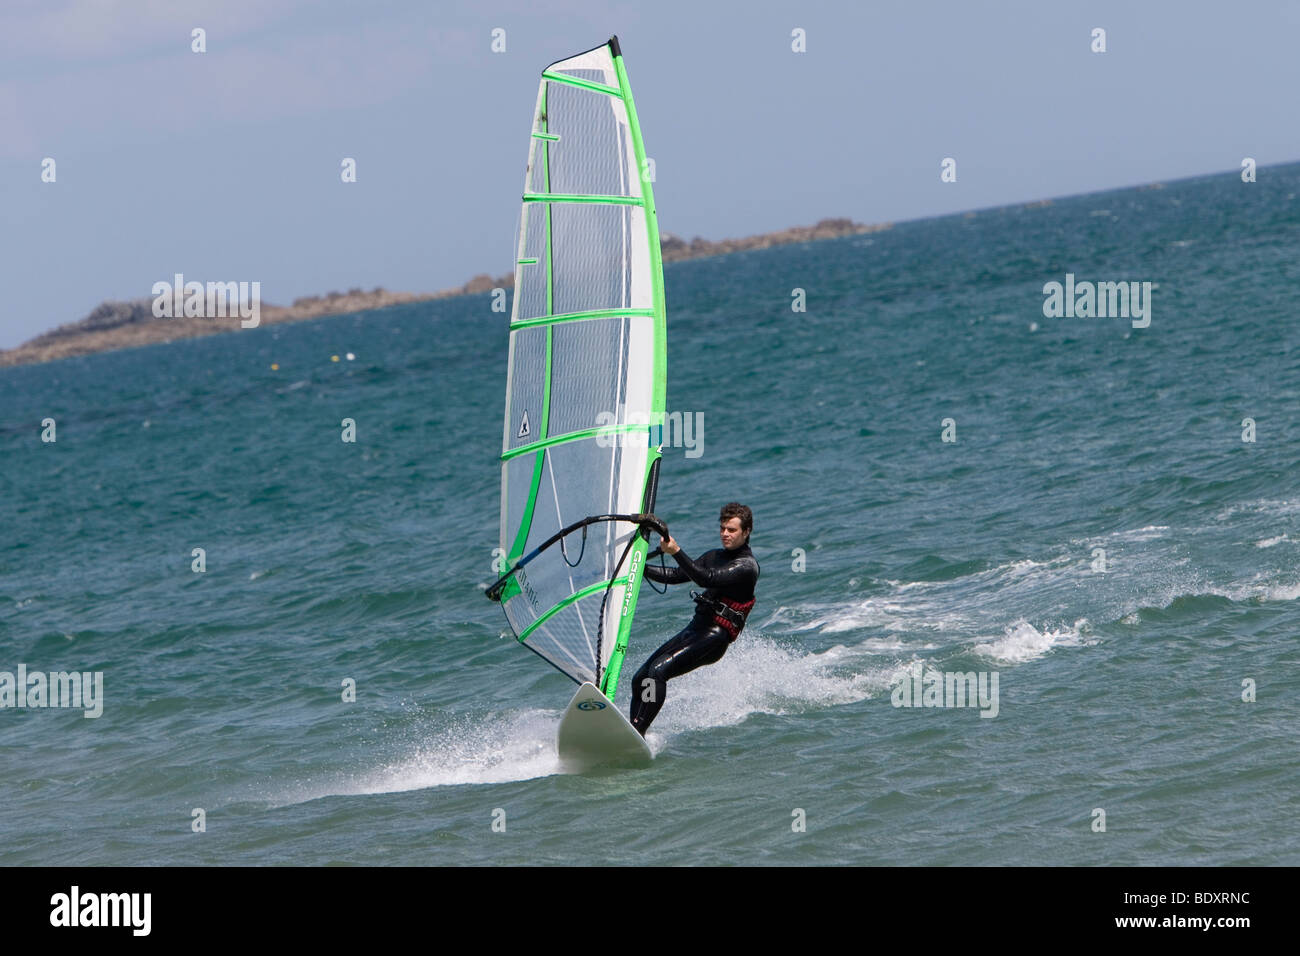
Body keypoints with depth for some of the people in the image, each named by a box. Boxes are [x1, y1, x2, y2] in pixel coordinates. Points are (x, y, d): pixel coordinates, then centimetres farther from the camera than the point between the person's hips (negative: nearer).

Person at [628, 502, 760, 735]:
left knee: (658, 671, -27)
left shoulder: (747, 566, -8)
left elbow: (706, 579, -22)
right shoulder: (714, 556, 19)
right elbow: (675, 576, 21)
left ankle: (637, 732, -32)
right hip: (695, 628, 9)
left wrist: (676, 552, -30)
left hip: (714, 637, -9)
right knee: (640, 679, 0)